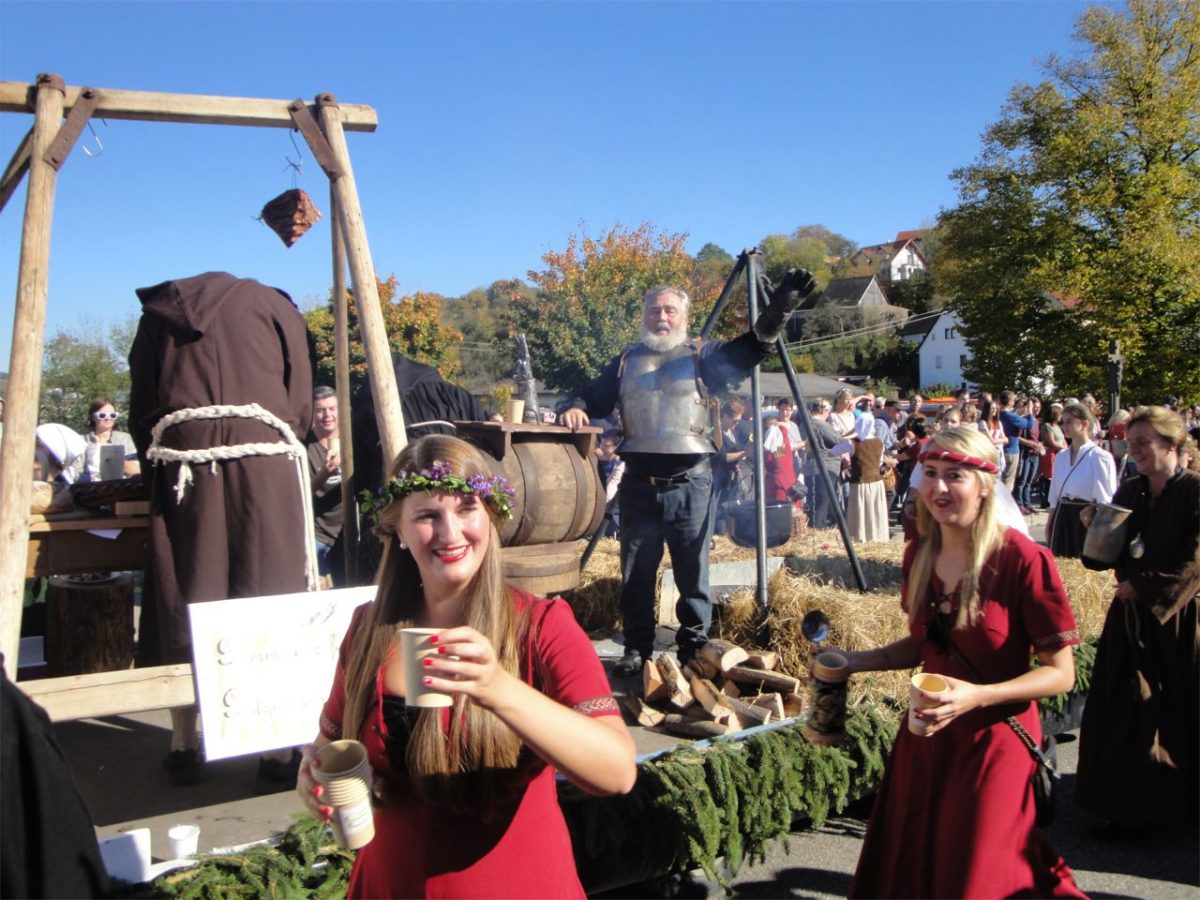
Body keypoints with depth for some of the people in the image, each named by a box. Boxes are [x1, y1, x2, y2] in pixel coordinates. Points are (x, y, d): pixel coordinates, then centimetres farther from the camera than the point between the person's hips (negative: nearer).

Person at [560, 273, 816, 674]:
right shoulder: (626, 362, 14)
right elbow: (595, 396, 17)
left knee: (693, 572, 3)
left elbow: (746, 351, -10)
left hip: (690, 484, -2)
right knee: (636, 572, 7)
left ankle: (695, 649, 15)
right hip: (639, 484, 3)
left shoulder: (703, 356, 5)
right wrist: (576, 408, -8)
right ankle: (636, 649, 18)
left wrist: (776, 314, -28)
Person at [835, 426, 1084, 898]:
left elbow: (1060, 672, -13)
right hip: (924, 738, 6)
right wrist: (857, 660, 1)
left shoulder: (1022, 560, -18)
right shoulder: (920, 554, 2)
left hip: (994, 742, -6)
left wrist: (978, 696, -26)